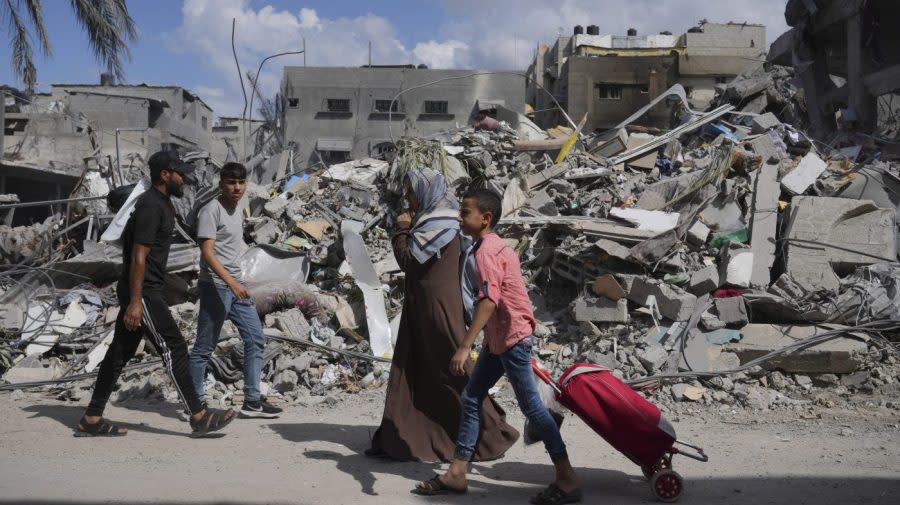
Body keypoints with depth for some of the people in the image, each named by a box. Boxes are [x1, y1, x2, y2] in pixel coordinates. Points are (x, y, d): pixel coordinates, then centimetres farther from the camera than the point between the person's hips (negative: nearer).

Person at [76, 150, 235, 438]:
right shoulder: (151, 206, -15)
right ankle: (198, 417, -2)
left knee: (120, 352, 10)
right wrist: (135, 302, -23)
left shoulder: (162, 204, 17)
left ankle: (91, 420, 15)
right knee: (174, 349, -7)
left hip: (142, 292, 10)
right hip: (142, 293, -10)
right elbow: (138, 256, -20)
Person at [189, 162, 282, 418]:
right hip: (215, 286, -9)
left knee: (255, 339, 6)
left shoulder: (237, 211, 14)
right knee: (204, 347, 0)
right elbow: (207, 252, -20)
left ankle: (252, 401, 11)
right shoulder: (211, 211, -12)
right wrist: (231, 282, -28)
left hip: (236, 285, 9)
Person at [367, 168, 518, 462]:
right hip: (422, 308, 10)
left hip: (438, 308, -10)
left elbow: (408, 260, -17)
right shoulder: (431, 220, 13)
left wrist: (403, 228, -6)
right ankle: (397, 439, 19)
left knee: (453, 371, -3)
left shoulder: (439, 224, -17)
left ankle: (492, 435, 7)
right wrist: (407, 229, 7)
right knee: (414, 370, 12)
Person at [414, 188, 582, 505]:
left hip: (512, 337, -10)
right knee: (472, 398, 11)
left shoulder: (486, 251, -17)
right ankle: (457, 474, 16)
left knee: (531, 405, -6)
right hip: (499, 337, 10)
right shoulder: (494, 246, 13)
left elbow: (489, 300, -29)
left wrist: (464, 347, -34)